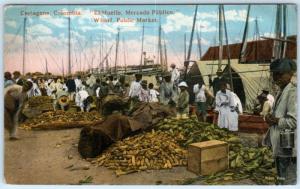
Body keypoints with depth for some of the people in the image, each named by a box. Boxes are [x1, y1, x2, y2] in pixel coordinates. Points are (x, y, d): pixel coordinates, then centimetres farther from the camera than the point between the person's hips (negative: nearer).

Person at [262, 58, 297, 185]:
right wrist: (270, 118, 0)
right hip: (280, 145, 10)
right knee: (281, 180, 22)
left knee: (289, 181, 2)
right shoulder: (282, 91, 13)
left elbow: (294, 121, -24)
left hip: (288, 146, -10)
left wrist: (275, 121, -11)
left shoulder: (293, 91, -17)